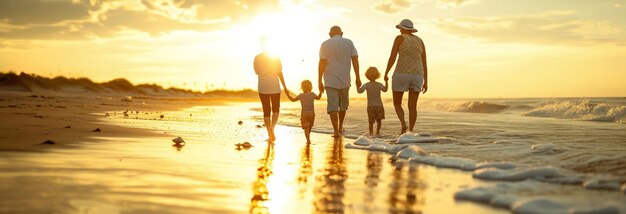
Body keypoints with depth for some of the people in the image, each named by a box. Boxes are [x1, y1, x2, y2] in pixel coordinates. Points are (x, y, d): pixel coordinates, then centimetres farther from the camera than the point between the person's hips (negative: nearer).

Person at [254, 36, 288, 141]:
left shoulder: (257, 58, -2)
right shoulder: (275, 57, -4)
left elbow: (257, 72, 7)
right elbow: (280, 73, -4)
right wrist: (285, 87, 2)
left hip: (263, 88, 1)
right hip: (275, 87, -1)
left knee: (266, 111, 8)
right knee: (275, 109, 12)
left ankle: (270, 134, 3)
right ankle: (272, 127, -14)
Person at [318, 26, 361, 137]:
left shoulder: (325, 44, 0)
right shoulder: (348, 43, 5)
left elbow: (322, 63, -8)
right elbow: (355, 59, -4)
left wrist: (319, 81, -6)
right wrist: (357, 77, -5)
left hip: (330, 81, -2)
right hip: (345, 80, 2)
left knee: (332, 106, -4)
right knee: (343, 104, 21)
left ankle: (336, 131, -15)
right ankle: (340, 127, 33)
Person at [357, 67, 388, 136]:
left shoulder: (366, 85, -6)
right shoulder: (379, 85, -5)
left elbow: (359, 91, -13)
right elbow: (385, 89, -20)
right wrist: (386, 82, -12)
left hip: (370, 106, 0)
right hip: (379, 105, 0)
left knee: (371, 121, 7)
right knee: (379, 120, 13)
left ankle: (371, 133, 8)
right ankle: (378, 132, 14)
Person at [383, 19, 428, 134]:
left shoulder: (400, 38, 0)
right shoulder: (420, 41, 13)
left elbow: (392, 58, -6)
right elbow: (424, 63, 9)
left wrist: (386, 73, 6)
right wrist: (426, 82, 10)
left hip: (401, 75, -4)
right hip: (417, 76, 4)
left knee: (397, 104, 9)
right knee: (412, 107, 7)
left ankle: (403, 124, -16)